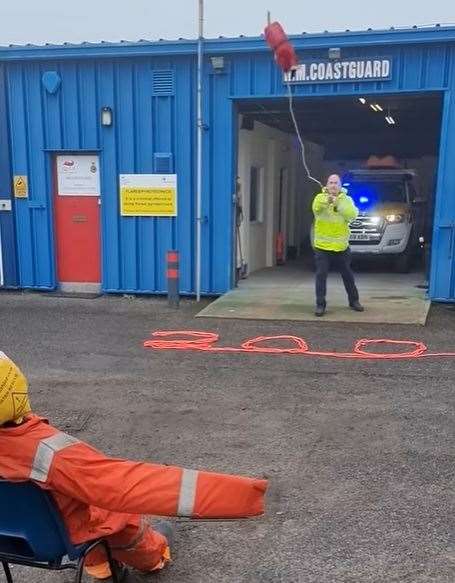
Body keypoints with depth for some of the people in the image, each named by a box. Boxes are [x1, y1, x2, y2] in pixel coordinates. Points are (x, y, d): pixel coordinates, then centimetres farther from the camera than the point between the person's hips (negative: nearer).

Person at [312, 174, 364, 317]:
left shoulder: (346, 199, 2)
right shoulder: (320, 197, -3)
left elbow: (352, 215, -15)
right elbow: (316, 207, -26)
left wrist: (338, 204, -29)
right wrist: (326, 201, -47)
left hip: (341, 246, 2)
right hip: (322, 246, -2)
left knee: (348, 275, 14)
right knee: (321, 276, -5)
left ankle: (354, 301, 31)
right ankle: (320, 304, 3)